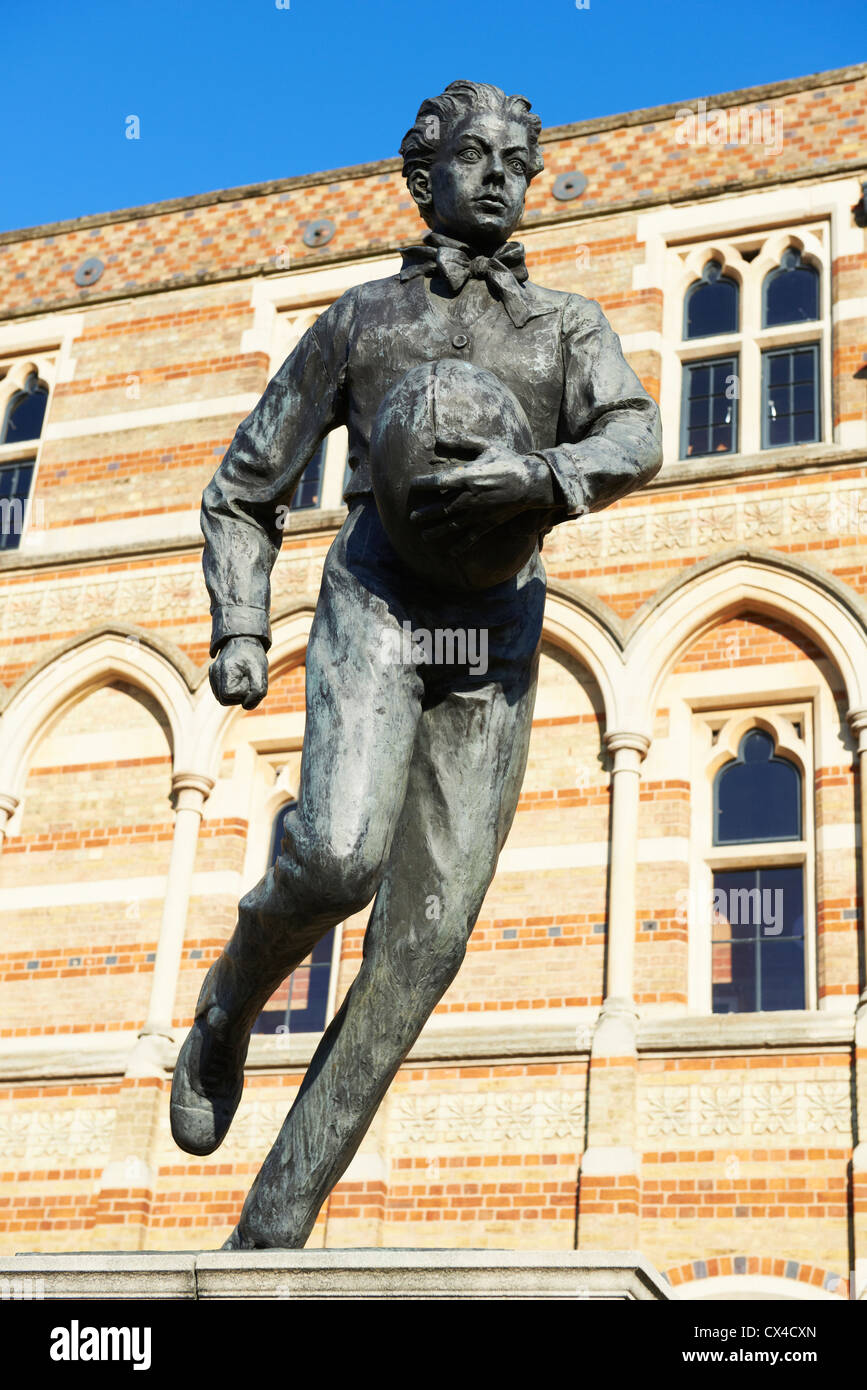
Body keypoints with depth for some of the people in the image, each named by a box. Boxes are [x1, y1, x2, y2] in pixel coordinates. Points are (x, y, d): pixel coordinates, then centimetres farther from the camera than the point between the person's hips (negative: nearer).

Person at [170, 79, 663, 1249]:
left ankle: (273, 1226, -3)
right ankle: (226, 1011, 5)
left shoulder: (570, 325, 19)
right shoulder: (358, 319, 16)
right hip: (376, 597, -2)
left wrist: (540, 478, -24)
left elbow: (634, 442, -2)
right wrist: (238, 631, 2)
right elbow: (245, 487, 17)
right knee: (338, 855, -29)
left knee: (425, 941, -8)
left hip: (497, 637, 2)